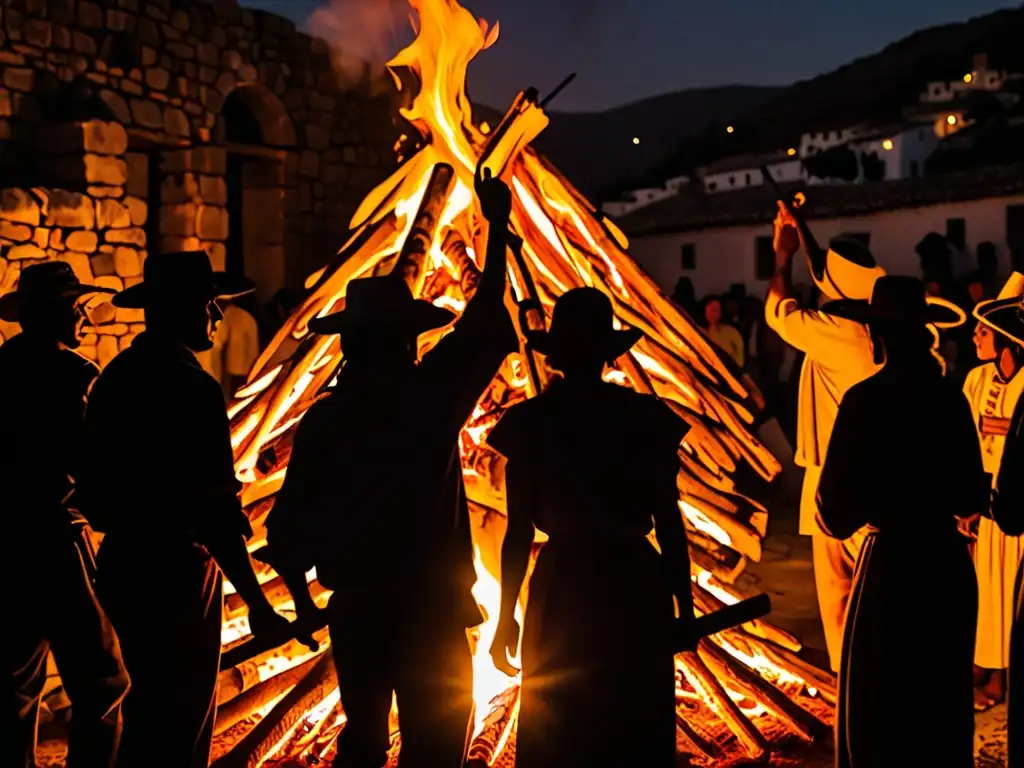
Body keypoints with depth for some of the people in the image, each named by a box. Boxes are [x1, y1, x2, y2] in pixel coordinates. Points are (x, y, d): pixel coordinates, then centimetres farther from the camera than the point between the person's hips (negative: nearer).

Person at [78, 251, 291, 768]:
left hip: (124, 569, 9)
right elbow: (212, 510, -23)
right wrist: (256, 603, -20)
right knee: (179, 726, 5)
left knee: (150, 713, 22)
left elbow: (98, 490, 12)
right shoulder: (192, 387, -19)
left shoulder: (116, 377, 7)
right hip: (176, 576, -8)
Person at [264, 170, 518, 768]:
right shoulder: (430, 398, -13)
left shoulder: (323, 419, -6)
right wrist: (498, 226, 5)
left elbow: (292, 520, -4)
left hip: (355, 605, 4)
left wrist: (300, 585, 14)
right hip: (429, 605, -4)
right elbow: (484, 323, -5)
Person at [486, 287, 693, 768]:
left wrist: (506, 615, 4)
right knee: (639, 727, 14)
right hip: (634, 587, 0)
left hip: (563, 589, 0)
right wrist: (685, 606, 5)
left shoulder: (529, 423, -5)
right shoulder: (646, 418, -5)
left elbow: (519, 533, -5)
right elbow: (669, 526, -5)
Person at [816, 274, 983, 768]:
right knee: (943, 701, 19)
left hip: (893, 563, -6)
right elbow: (971, 499, 8)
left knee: (882, 708, 7)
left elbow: (838, 513, -17)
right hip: (949, 563, 6)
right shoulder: (950, 396, 2)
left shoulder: (866, 399, -15)